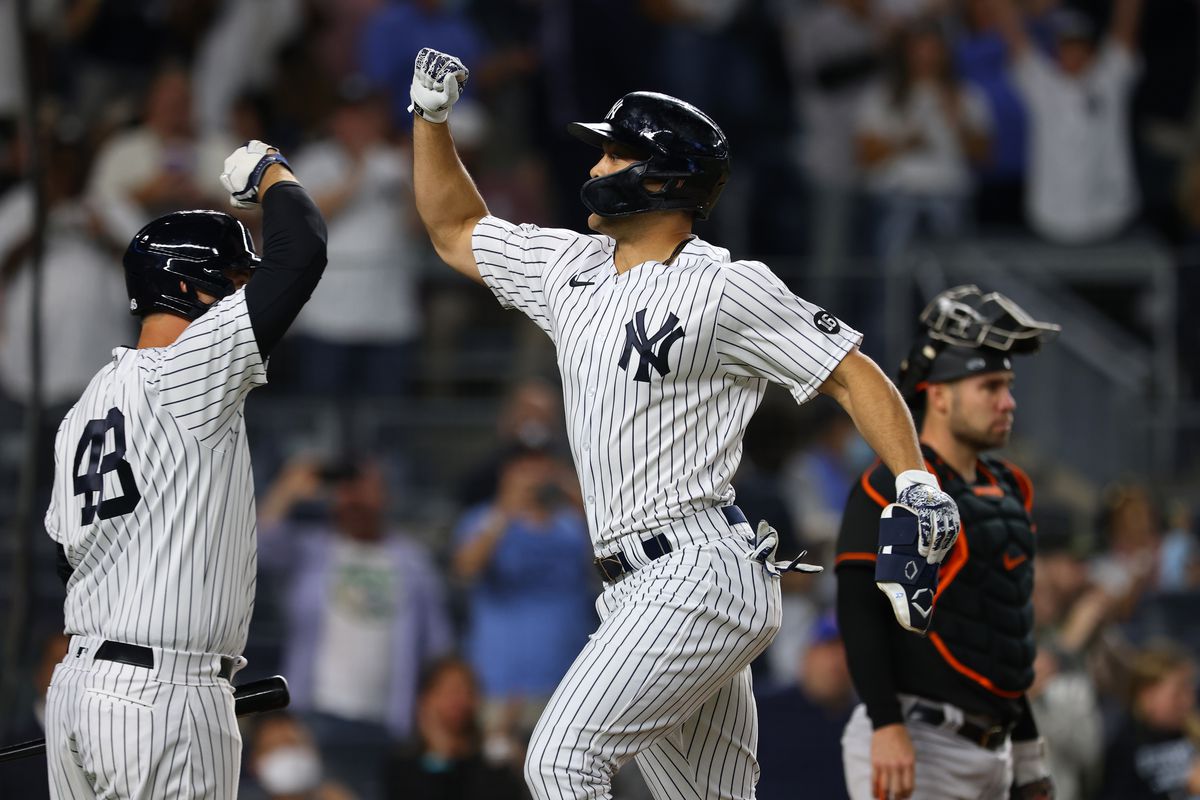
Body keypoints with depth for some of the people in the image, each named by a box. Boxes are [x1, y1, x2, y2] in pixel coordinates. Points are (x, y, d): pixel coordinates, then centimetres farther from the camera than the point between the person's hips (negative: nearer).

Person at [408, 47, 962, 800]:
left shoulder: (728, 289, -8)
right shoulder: (570, 268, 15)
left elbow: (851, 372, -8)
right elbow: (455, 230, 28)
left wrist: (917, 483, -21)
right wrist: (431, 117, 16)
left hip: (700, 573, -8)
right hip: (638, 591, 8)